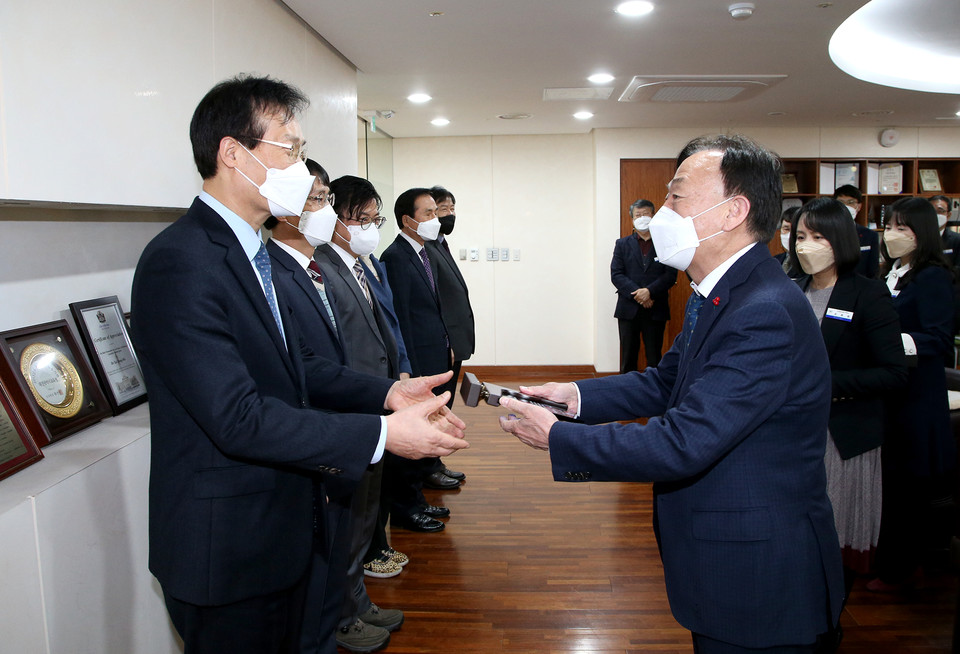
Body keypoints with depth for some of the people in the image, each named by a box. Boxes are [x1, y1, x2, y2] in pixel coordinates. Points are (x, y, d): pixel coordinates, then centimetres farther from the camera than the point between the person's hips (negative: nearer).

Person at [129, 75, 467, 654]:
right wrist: (383, 434, -27)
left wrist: (387, 392, -6)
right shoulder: (181, 263, -24)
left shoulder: (251, 253, 7)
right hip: (225, 549, -9)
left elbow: (298, 366, 8)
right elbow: (239, 418, -28)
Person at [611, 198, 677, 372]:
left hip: (656, 310, -1)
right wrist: (637, 294, -13)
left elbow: (671, 275, -3)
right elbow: (616, 275, 0)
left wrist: (649, 291, -17)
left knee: (654, 357, 3)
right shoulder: (622, 244, 10)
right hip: (628, 310, 1)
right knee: (628, 357, 6)